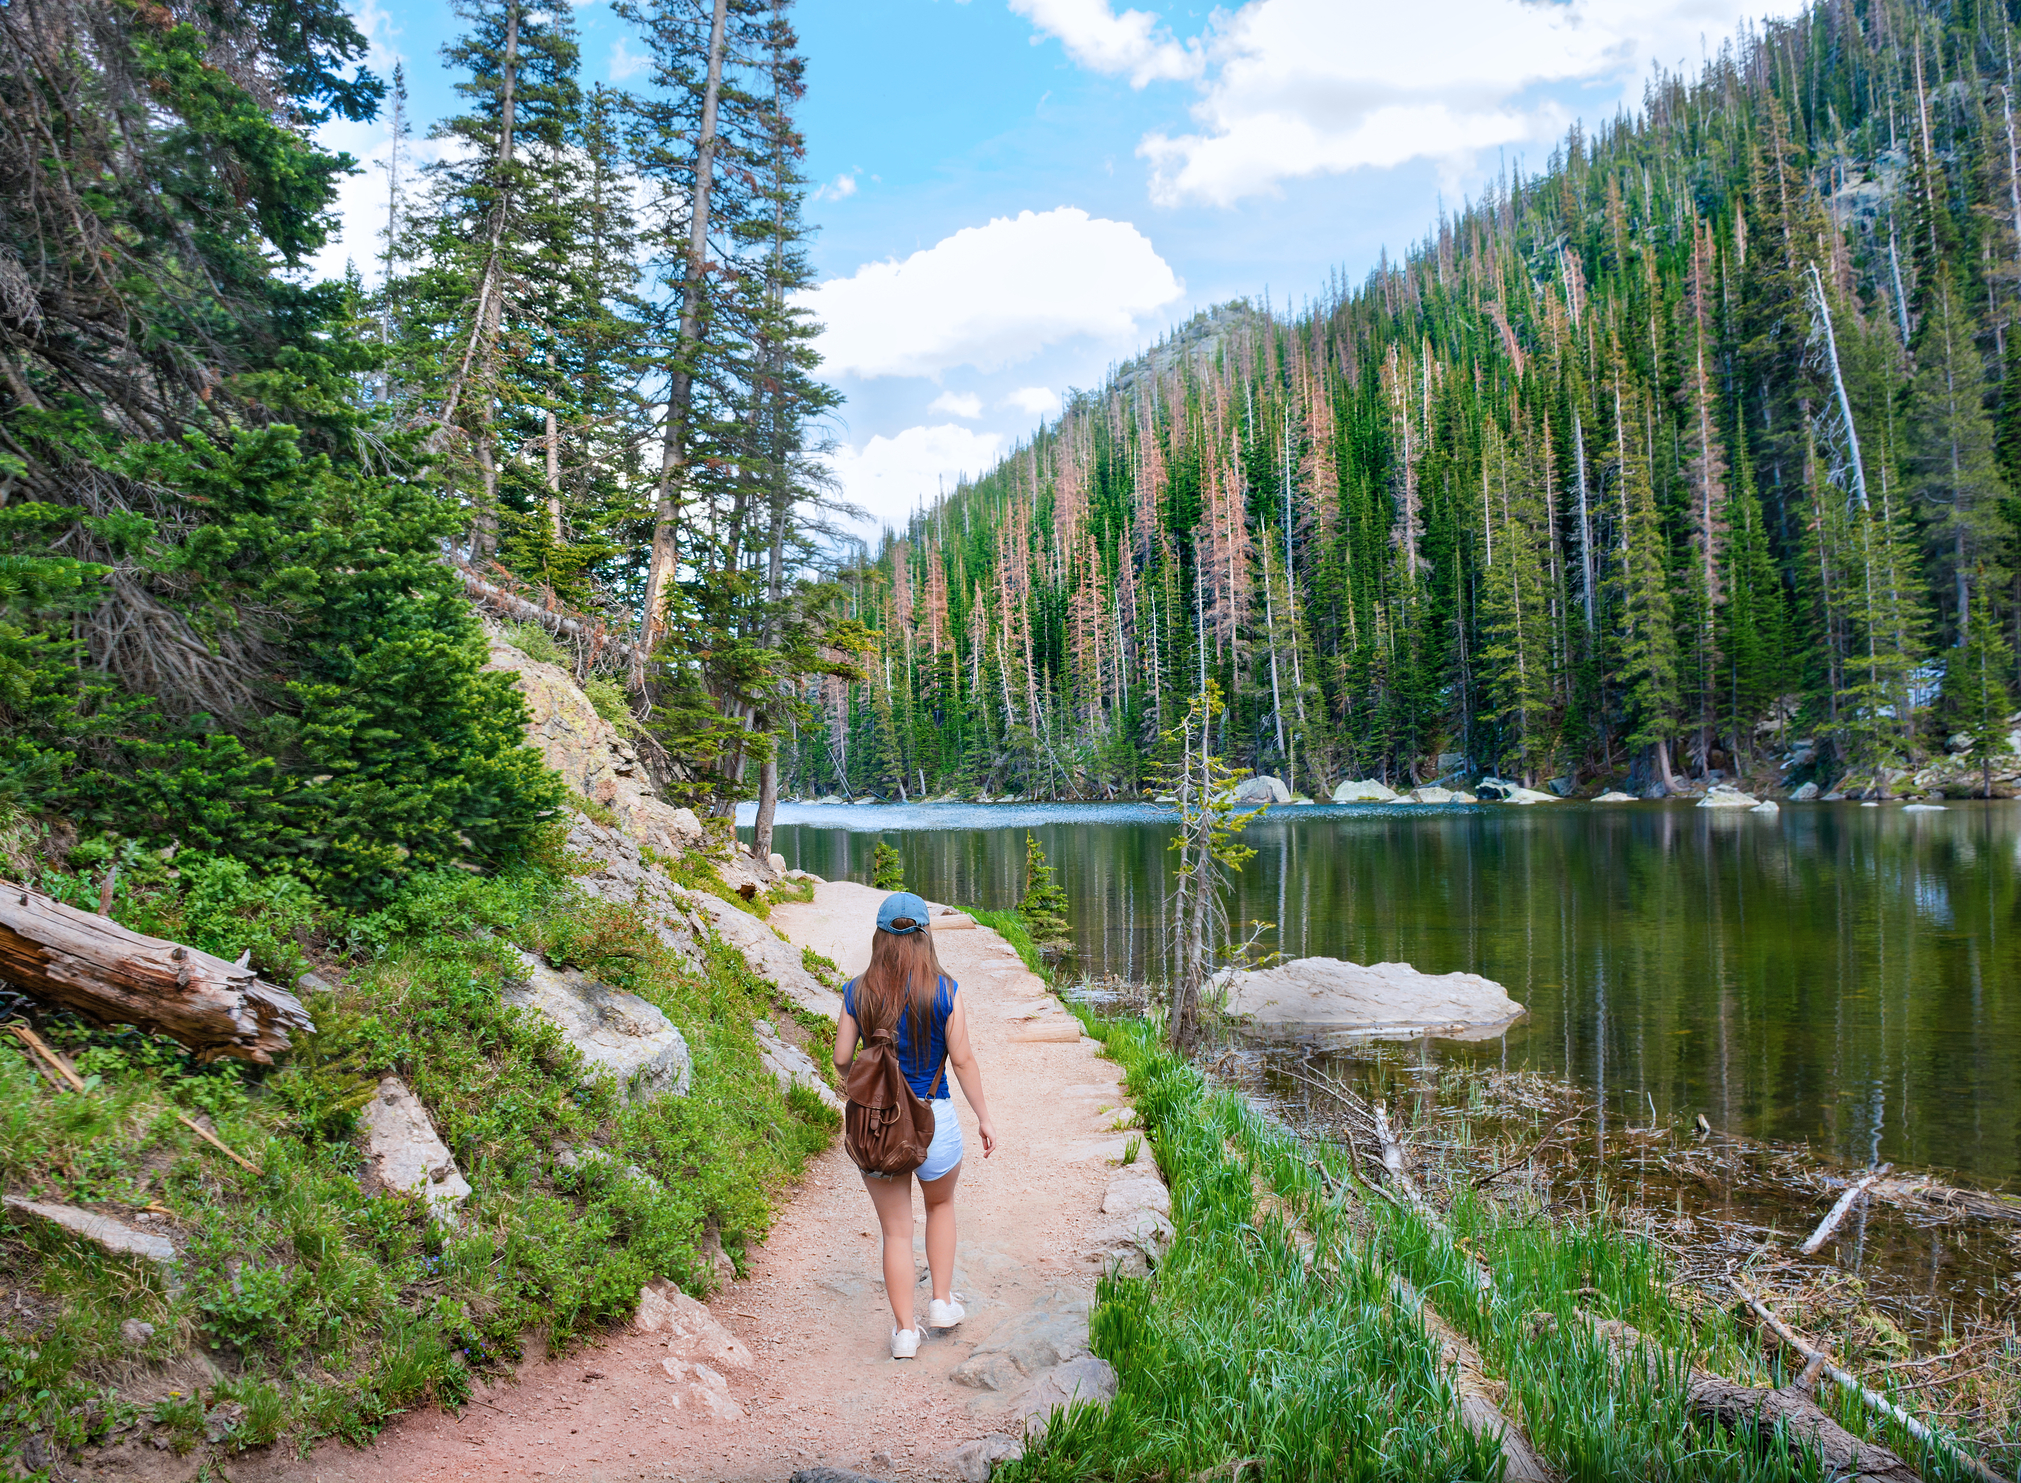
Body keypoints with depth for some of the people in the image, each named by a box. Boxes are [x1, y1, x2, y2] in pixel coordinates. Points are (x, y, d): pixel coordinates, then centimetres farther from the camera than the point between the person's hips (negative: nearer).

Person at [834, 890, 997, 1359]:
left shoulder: (858, 993, -7)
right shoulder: (946, 992, -11)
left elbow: (842, 1059, -1)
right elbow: (963, 1061, -8)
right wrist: (984, 1118, 3)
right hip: (933, 1119, 0)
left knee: (896, 1231, 13)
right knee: (941, 1205, 28)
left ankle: (904, 1330, 18)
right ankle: (942, 1302, 29)